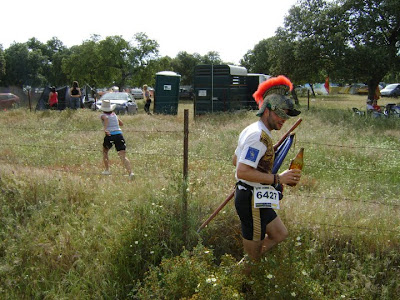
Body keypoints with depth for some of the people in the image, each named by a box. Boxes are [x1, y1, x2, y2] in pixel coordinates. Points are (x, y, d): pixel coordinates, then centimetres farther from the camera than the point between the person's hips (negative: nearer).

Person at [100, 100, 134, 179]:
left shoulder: (103, 115, 8)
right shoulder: (114, 114, 20)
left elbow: (106, 118, -17)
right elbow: (121, 123, 30)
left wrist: (105, 129, -24)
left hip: (110, 135, -3)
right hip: (119, 135, 3)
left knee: (105, 152, 26)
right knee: (123, 157, -5)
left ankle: (107, 170, 26)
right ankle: (130, 172, -23)